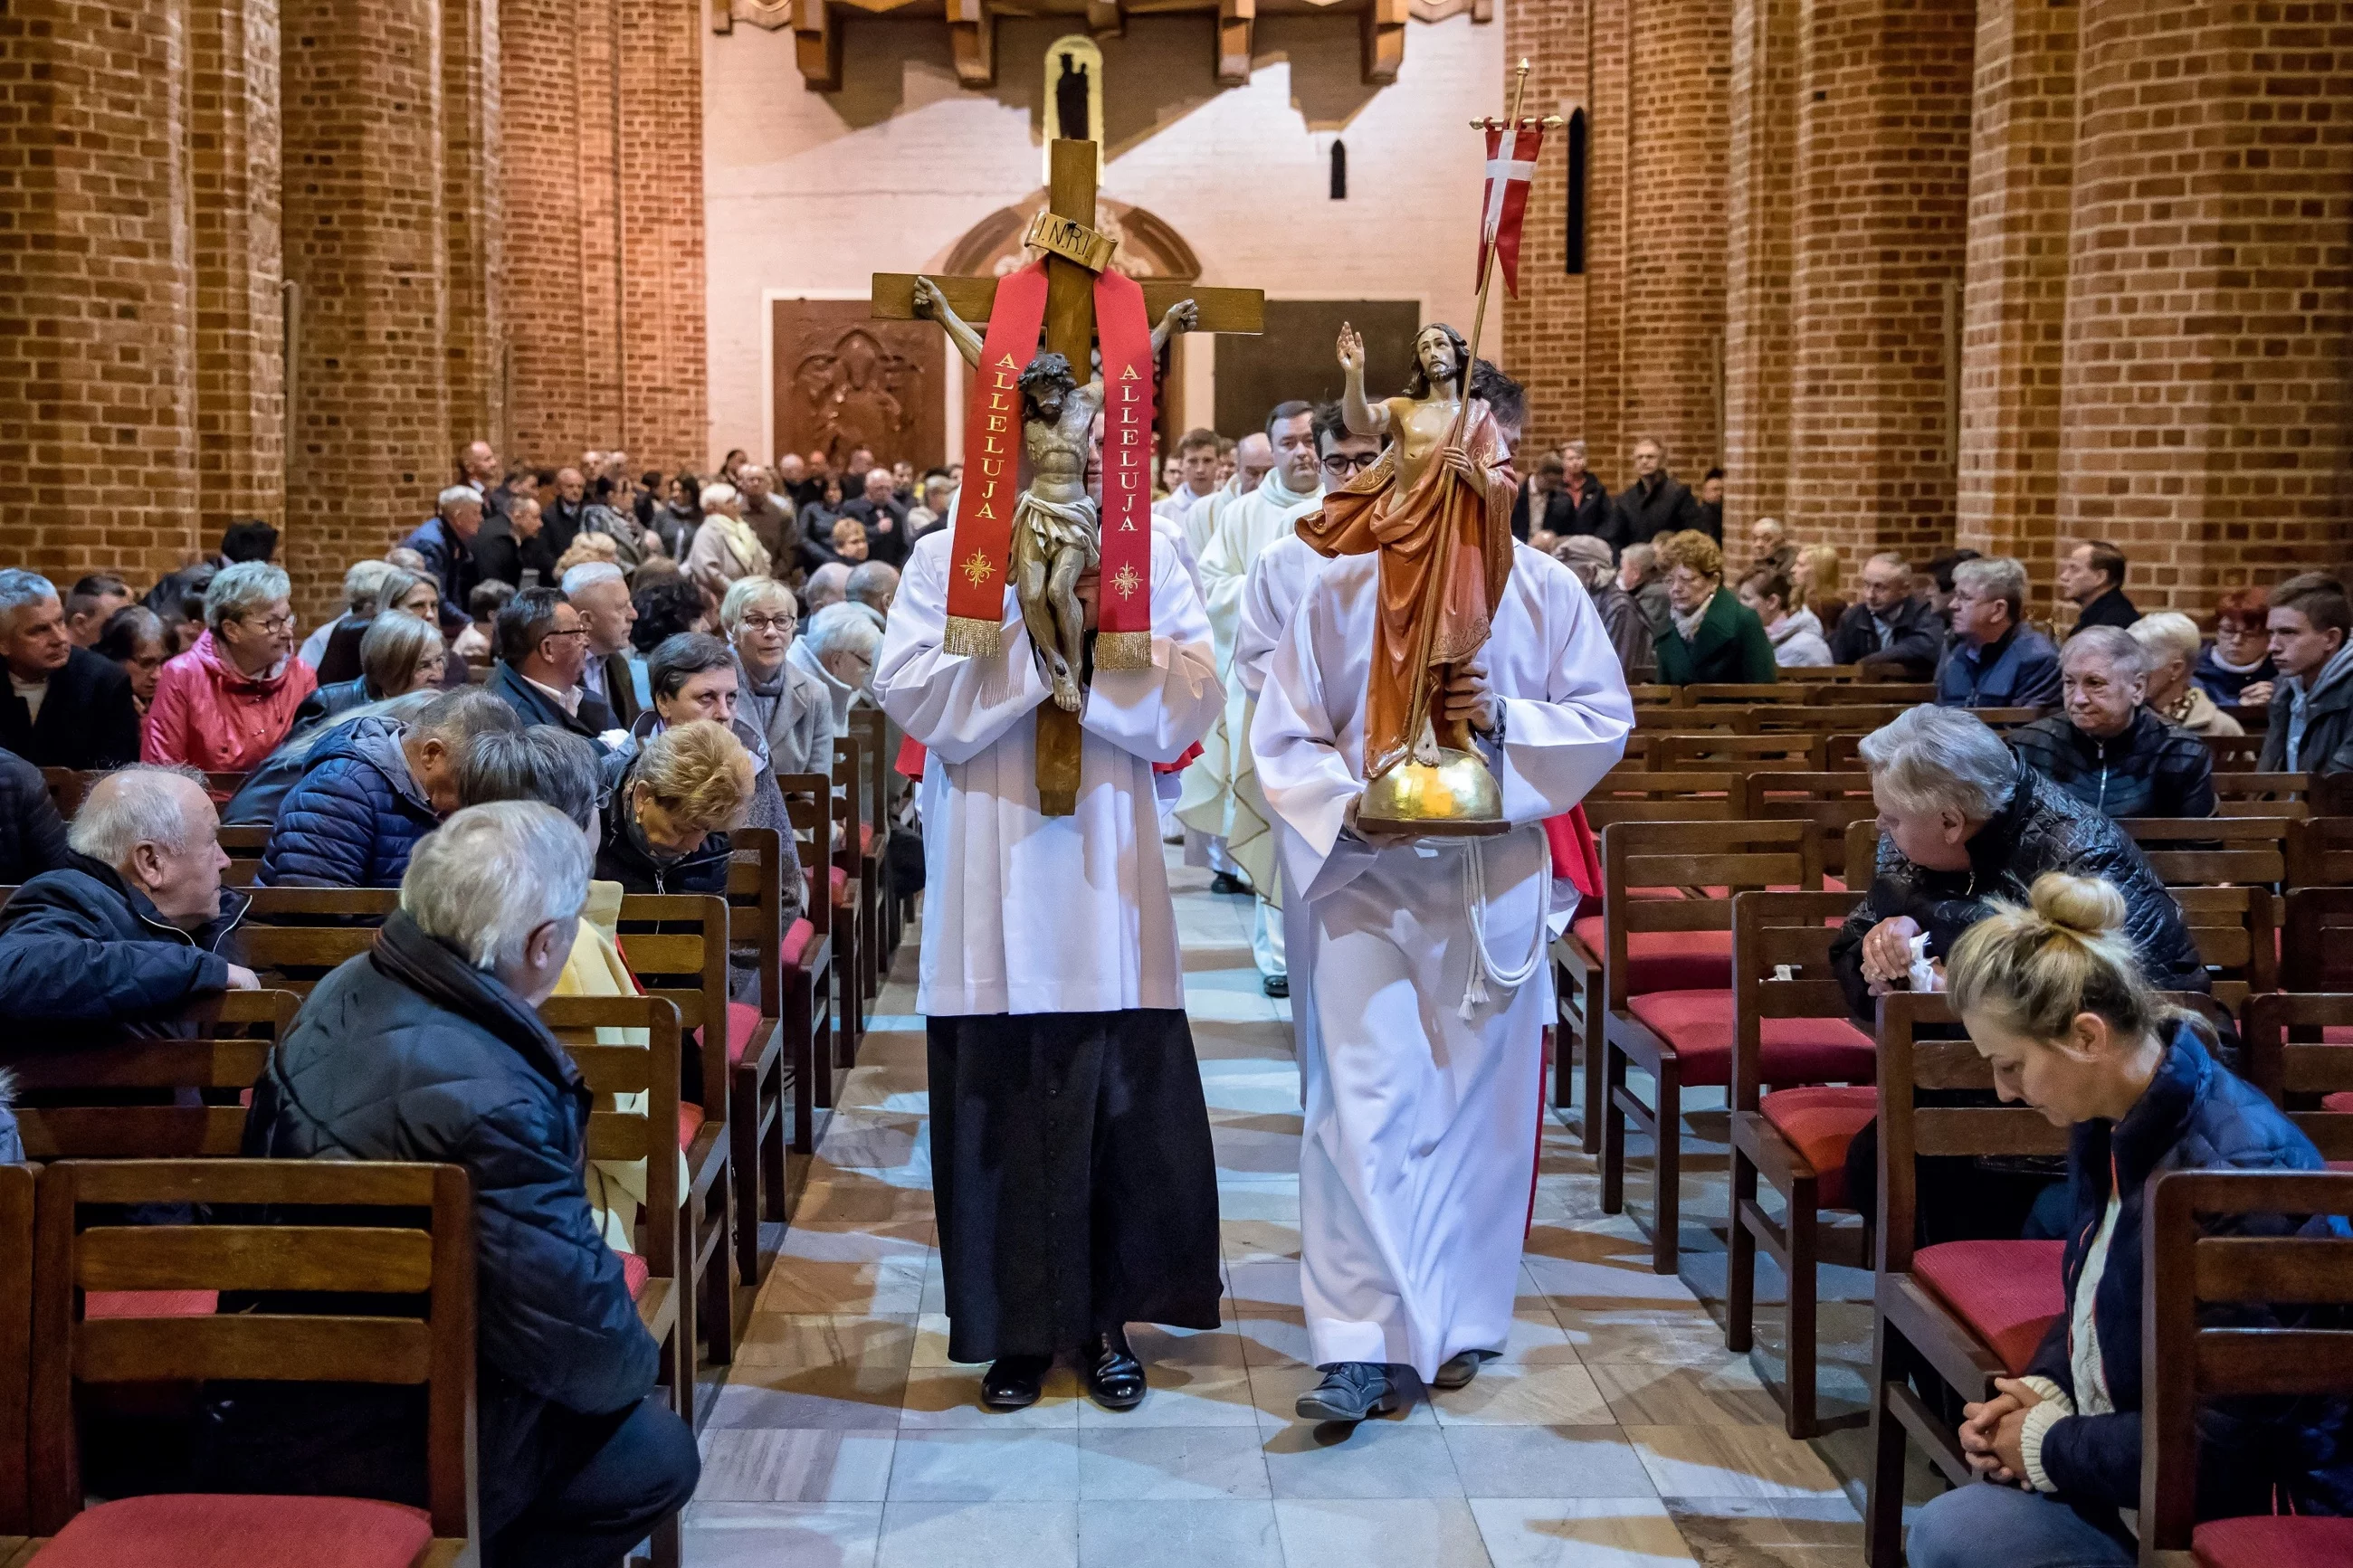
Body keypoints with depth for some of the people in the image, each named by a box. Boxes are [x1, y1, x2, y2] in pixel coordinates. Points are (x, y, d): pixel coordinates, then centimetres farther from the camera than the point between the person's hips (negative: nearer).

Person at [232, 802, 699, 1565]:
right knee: (658, 1456, 5)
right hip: (365, 1447, -9)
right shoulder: (488, 1102, -32)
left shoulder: (350, 990, -2)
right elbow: (577, 1325, -25)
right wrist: (635, 1363, -2)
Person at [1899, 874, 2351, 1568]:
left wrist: (2049, 1449, -14)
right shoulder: (2110, 1129, 2)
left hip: (2251, 1510, -9)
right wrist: (2042, 1390, -2)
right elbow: (2090, 1306, 17)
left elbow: (2222, 1442, -24)